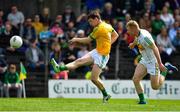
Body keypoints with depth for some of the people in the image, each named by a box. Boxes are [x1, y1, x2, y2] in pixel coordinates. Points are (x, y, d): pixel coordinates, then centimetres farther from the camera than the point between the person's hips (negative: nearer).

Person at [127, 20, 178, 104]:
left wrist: (160, 64, -34)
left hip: (153, 62, -8)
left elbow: (155, 49, -30)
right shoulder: (137, 35, 0)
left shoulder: (144, 37, -28)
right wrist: (133, 44, 49)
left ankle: (165, 69, 18)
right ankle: (142, 100, -1)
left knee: (155, 87, 0)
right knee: (135, 79, -10)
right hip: (144, 61, 8)